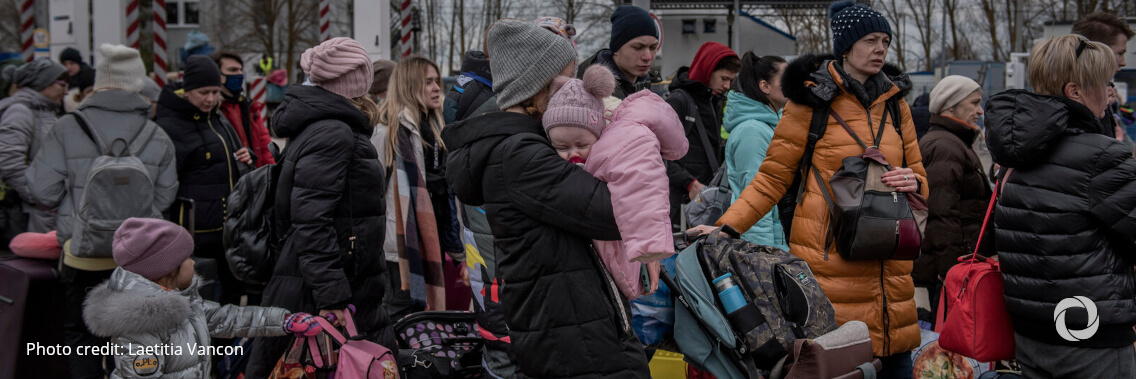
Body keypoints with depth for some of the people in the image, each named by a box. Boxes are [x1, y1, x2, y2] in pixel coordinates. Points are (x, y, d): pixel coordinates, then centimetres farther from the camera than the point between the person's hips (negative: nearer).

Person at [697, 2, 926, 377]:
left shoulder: (895, 102, 15)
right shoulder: (812, 98, 0)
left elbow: (919, 177, 23)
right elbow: (772, 178, 1)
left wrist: (913, 183, -2)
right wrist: (725, 227, -10)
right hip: (830, 259, -5)